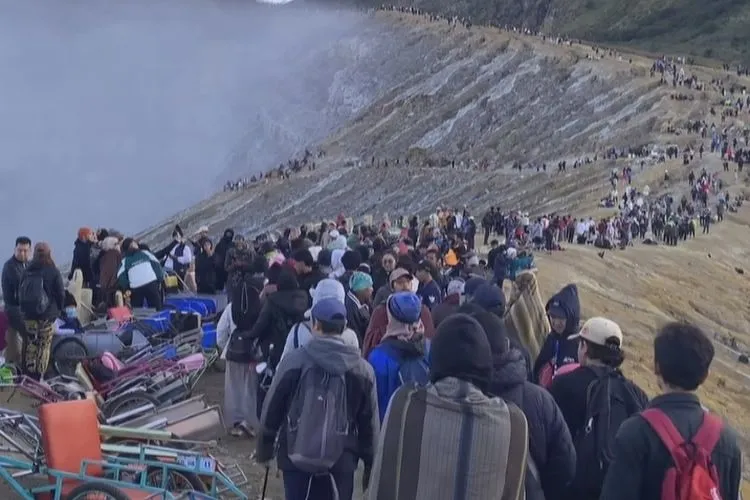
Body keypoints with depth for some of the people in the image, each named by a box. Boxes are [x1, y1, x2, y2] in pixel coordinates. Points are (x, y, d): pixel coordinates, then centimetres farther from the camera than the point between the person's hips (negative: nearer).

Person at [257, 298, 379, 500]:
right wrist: (370, 464, 15)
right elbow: (369, 422, 5)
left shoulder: (295, 360, -6)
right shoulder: (362, 369, 1)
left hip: (297, 455, -1)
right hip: (341, 460, 1)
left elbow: (273, 406, -1)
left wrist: (265, 446, 12)